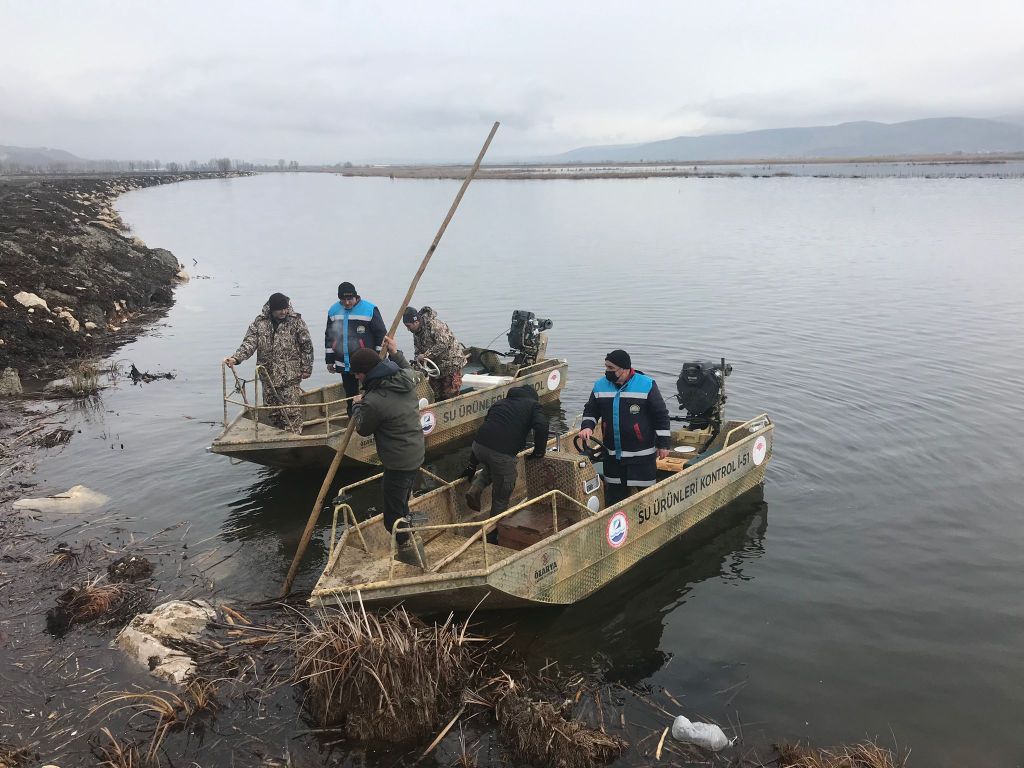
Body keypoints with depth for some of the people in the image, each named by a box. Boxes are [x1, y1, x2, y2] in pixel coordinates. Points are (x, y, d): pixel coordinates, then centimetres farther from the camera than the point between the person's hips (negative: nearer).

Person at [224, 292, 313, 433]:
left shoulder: (296, 320, -5)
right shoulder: (260, 322, 0)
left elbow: (307, 346, -1)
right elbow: (249, 343, -5)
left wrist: (306, 368, -2)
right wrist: (236, 358, -21)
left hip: (290, 375, -3)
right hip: (268, 375, 3)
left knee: (292, 410, -7)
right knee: (273, 410, 13)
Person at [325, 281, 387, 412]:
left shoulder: (370, 309, -10)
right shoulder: (334, 311, 5)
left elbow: (381, 335, -5)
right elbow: (329, 337, 14)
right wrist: (329, 360, 13)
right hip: (344, 365, 5)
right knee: (350, 395, 15)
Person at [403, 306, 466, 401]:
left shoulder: (434, 324, -22)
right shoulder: (416, 333, 6)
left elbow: (443, 344, -31)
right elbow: (418, 351, 11)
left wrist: (425, 355, -28)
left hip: (451, 362, -8)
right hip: (435, 366, 9)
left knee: (450, 394, -6)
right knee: (435, 395, 10)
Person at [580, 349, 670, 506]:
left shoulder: (646, 385, -10)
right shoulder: (600, 386, 3)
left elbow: (661, 415, -6)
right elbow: (591, 410, 14)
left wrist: (664, 444, -6)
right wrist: (587, 426, -6)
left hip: (642, 455, -4)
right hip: (612, 455, 4)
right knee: (613, 494, 12)